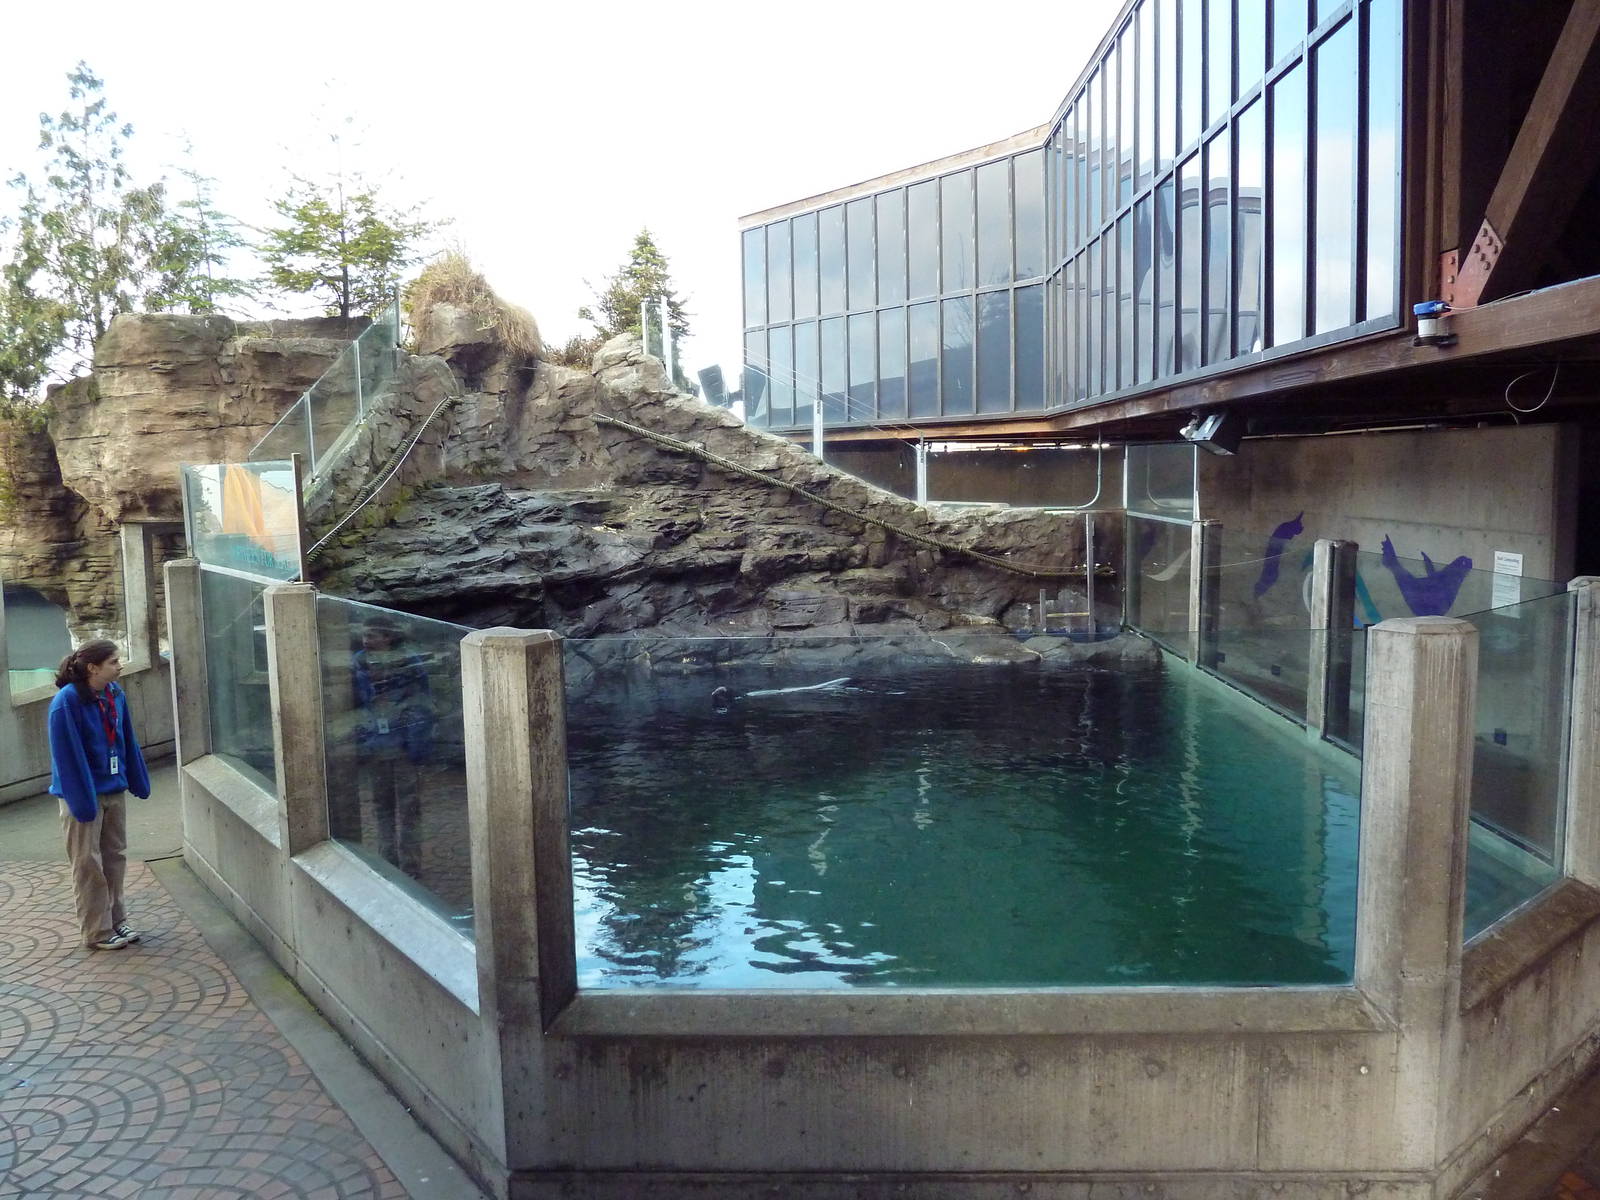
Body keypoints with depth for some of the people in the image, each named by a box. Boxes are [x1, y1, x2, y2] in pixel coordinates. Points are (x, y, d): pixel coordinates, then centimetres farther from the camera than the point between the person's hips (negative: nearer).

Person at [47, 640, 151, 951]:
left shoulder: (115, 694, 0)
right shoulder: (67, 701, -20)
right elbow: (68, 755, -20)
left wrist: (139, 782, 10)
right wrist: (82, 801, -21)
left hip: (114, 789, 7)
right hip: (85, 794, -6)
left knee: (115, 858, 15)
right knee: (88, 866, 5)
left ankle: (116, 921, 28)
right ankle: (97, 932, 15)